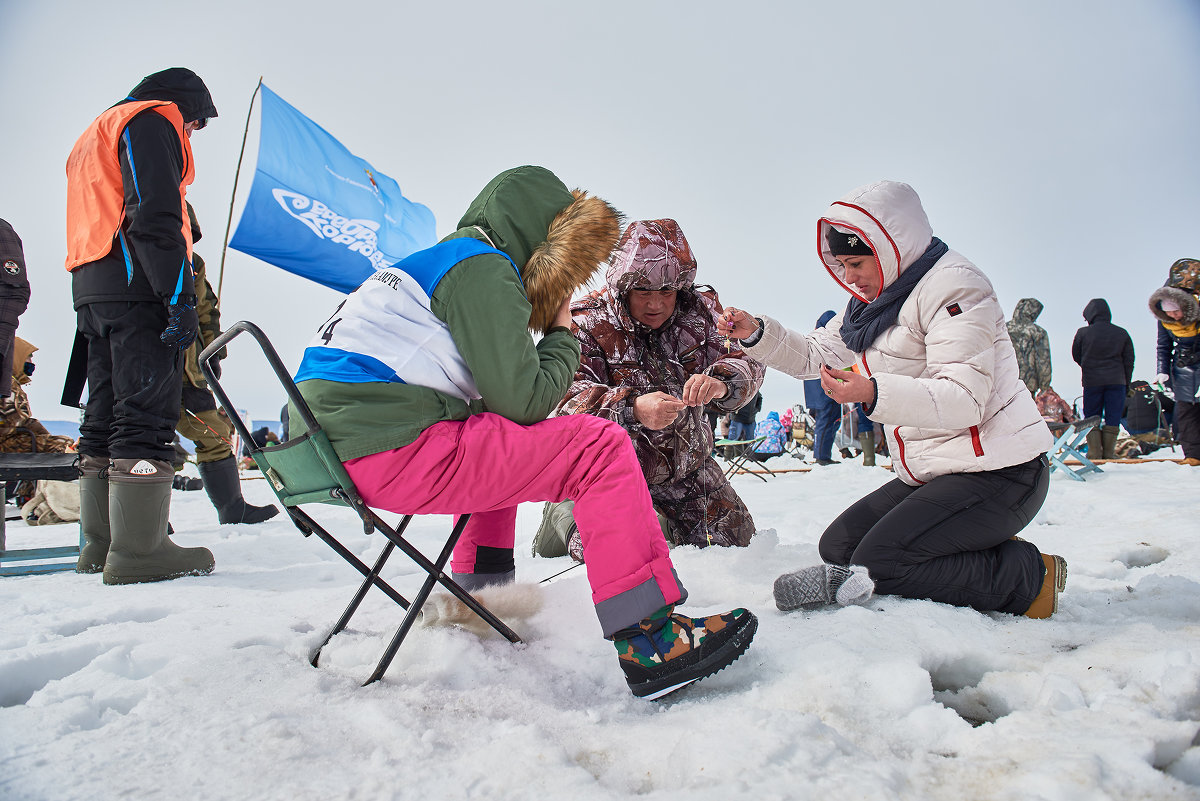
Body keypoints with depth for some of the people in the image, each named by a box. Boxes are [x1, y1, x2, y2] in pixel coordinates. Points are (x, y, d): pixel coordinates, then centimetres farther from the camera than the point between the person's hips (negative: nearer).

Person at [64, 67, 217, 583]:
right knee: (146, 412, -13)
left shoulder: (96, 135, 33)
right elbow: (155, 214, -15)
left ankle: (100, 543, 13)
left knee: (106, 416, 9)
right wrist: (179, 295, -21)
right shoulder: (152, 120, 1)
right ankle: (138, 549, -15)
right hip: (137, 286, -10)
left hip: (91, 289, 10)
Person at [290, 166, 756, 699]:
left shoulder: (436, 260, 25)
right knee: (601, 447, -11)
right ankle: (647, 640, -13)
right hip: (385, 448, -10)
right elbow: (523, 402, -12)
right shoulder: (482, 268, -5)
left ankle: (480, 593, 33)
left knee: (502, 449, 34)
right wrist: (562, 334, 5)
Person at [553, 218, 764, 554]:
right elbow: (568, 396, -31)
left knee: (735, 536, 12)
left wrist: (722, 381, -41)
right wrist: (632, 409, -50)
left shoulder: (701, 310, -8)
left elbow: (747, 363, -15)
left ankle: (666, 515, 39)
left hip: (685, 457, 5)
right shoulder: (587, 323, -20)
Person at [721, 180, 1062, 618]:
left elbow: (965, 399, -25)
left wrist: (874, 393, -40)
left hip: (998, 472, -10)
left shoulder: (953, 286, -15)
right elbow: (815, 353, 17)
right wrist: (757, 333, 0)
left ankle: (1028, 574, -5)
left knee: (877, 563, -20)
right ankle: (986, 552, 3)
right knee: (838, 546, 4)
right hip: (931, 471, 10)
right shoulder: (874, 302, 13)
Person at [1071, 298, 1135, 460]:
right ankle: (1109, 453, 5)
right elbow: (1129, 361, 7)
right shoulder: (1122, 333, 3)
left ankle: (1094, 453, 1)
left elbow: (1076, 355, 7)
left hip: (1092, 381, -1)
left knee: (1092, 417, 7)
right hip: (1117, 381, 2)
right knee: (1113, 417, 6)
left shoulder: (1083, 333, -5)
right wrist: (1127, 384, 15)